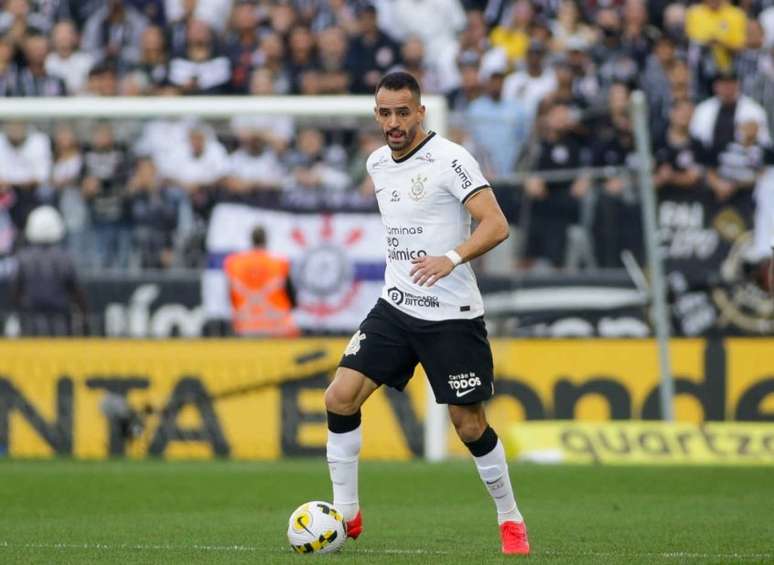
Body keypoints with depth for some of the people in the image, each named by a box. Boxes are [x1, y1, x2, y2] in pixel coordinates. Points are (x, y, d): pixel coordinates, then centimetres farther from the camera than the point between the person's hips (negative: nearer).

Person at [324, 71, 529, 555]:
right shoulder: (378, 164, 9)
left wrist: (452, 258, -35)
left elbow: (496, 225, -21)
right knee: (341, 397, -8)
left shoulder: (450, 159, -13)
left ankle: (510, 520, 19)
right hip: (395, 307, 6)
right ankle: (346, 513, 4)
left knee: (469, 424, -1)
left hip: (452, 315, -6)